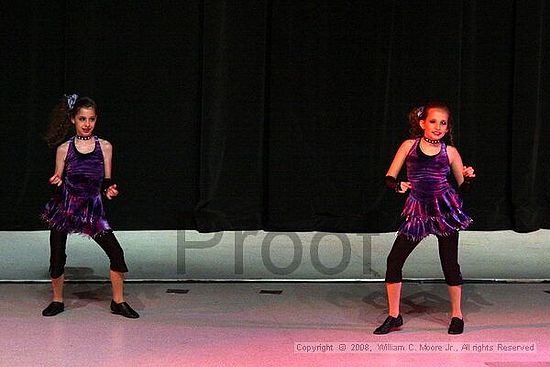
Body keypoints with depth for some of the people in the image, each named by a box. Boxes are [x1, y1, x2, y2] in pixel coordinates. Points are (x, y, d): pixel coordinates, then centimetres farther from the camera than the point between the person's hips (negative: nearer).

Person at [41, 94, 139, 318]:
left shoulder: (105, 147, 2)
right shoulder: (64, 149, -1)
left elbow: (106, 182, 7)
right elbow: (58, 181, 4)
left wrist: (109, 190, -14)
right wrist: (56, 182, -18)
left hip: (92, 209, 1)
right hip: (65, 207, -1)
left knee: (116, 253, -7)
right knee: (57, 257, 1)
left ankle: (118, 302, 9)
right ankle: (57, 301, 25)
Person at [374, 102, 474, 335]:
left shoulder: (449, 151, 2)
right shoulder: (409, 146, 3)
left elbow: (464, 188, 8)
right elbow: (388, 178, 3)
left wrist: (469, 177, -13)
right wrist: (398, 186, -17)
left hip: (445, 210, -1)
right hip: (418, 211, 1)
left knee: (450, 263, 2)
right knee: (394, 260, -3)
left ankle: (456, 315, 21)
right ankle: (394, 316, 10)